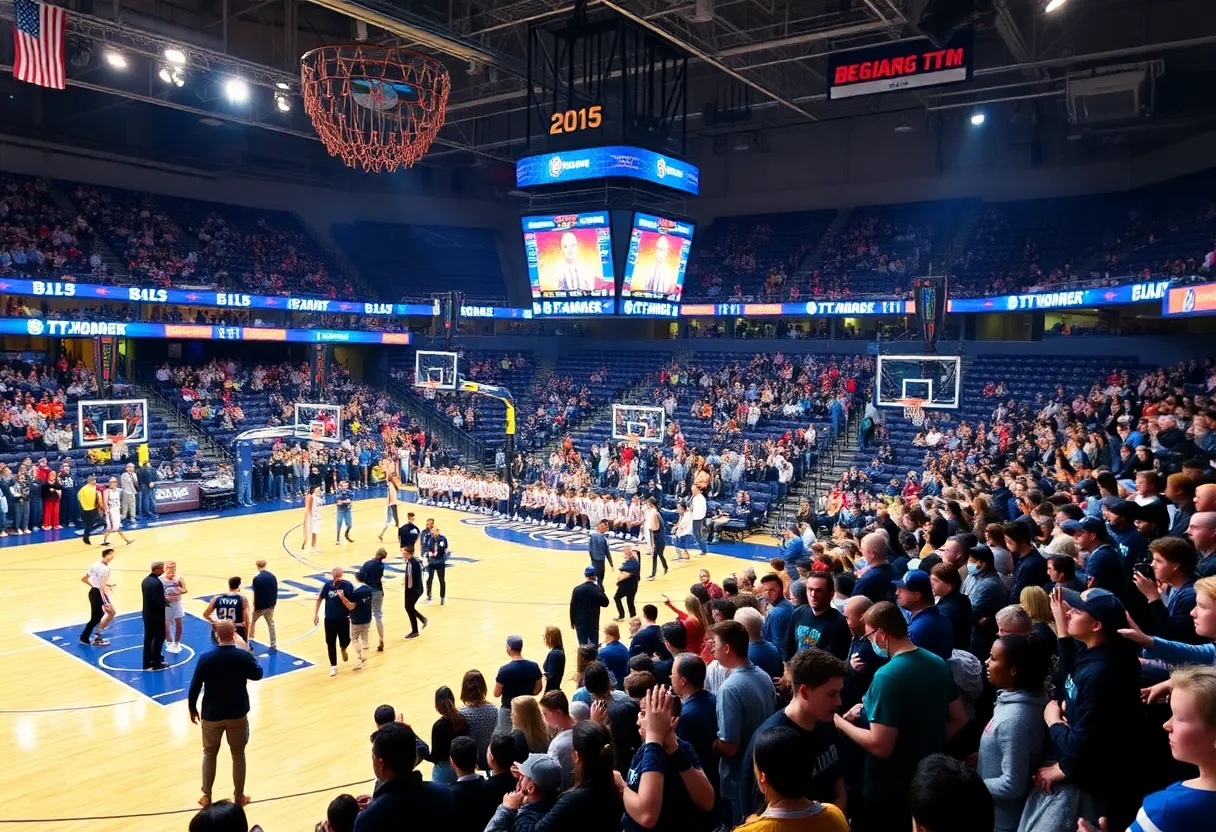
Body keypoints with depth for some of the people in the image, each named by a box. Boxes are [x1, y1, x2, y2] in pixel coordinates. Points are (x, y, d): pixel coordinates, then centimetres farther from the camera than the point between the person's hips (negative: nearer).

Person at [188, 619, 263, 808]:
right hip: (238, 714, 0)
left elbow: (194, 687, -6)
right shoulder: (244, 656, -15)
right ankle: (239, 797, 22)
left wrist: (192, 708, 10)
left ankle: (206, 797, 27)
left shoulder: (206, 658, -14)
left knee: (209, 754, 20)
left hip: (211, 715, 0)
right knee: (238, 754, 15)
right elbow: (257, 675, 3)